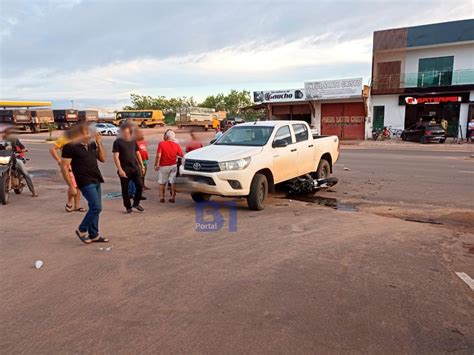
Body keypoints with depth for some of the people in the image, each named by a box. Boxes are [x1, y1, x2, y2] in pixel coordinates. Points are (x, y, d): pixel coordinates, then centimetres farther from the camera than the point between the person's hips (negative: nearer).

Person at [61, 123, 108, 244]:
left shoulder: (92, 144, 9)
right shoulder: (70, 146, -11)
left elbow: (102, 159, 13)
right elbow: (64, 167, -12)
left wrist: (99, 143, 1)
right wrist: (71, 186, -15)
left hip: (96, 181, 8)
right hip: (86, 182, -7)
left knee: (94, 208, 11)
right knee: (96, 207, -11)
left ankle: (93, 235, 21)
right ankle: (82, 230, 10)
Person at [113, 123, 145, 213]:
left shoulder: (133, 141, 10)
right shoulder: (118, 142, -5)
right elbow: (116, 157, -10)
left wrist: (142, 165, 13)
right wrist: (120, 170, -18)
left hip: (135, 168, 4)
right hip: (124, 169, -4)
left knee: (140, 185, -2)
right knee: (125, 189, 5)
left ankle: (136, 203, 18)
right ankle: (128, 206, 20)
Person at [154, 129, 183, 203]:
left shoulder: (161, 144, -11)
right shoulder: (176, 145, -2)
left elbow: (158, 156, -16)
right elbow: (181, 155, 3)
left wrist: (156, 165, -8)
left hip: (163, 166, -2)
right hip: (173, 166, 2)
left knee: (162, 183, 12)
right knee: (173, 182, 9)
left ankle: (162, 197, 14)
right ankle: (173, 198, 10)